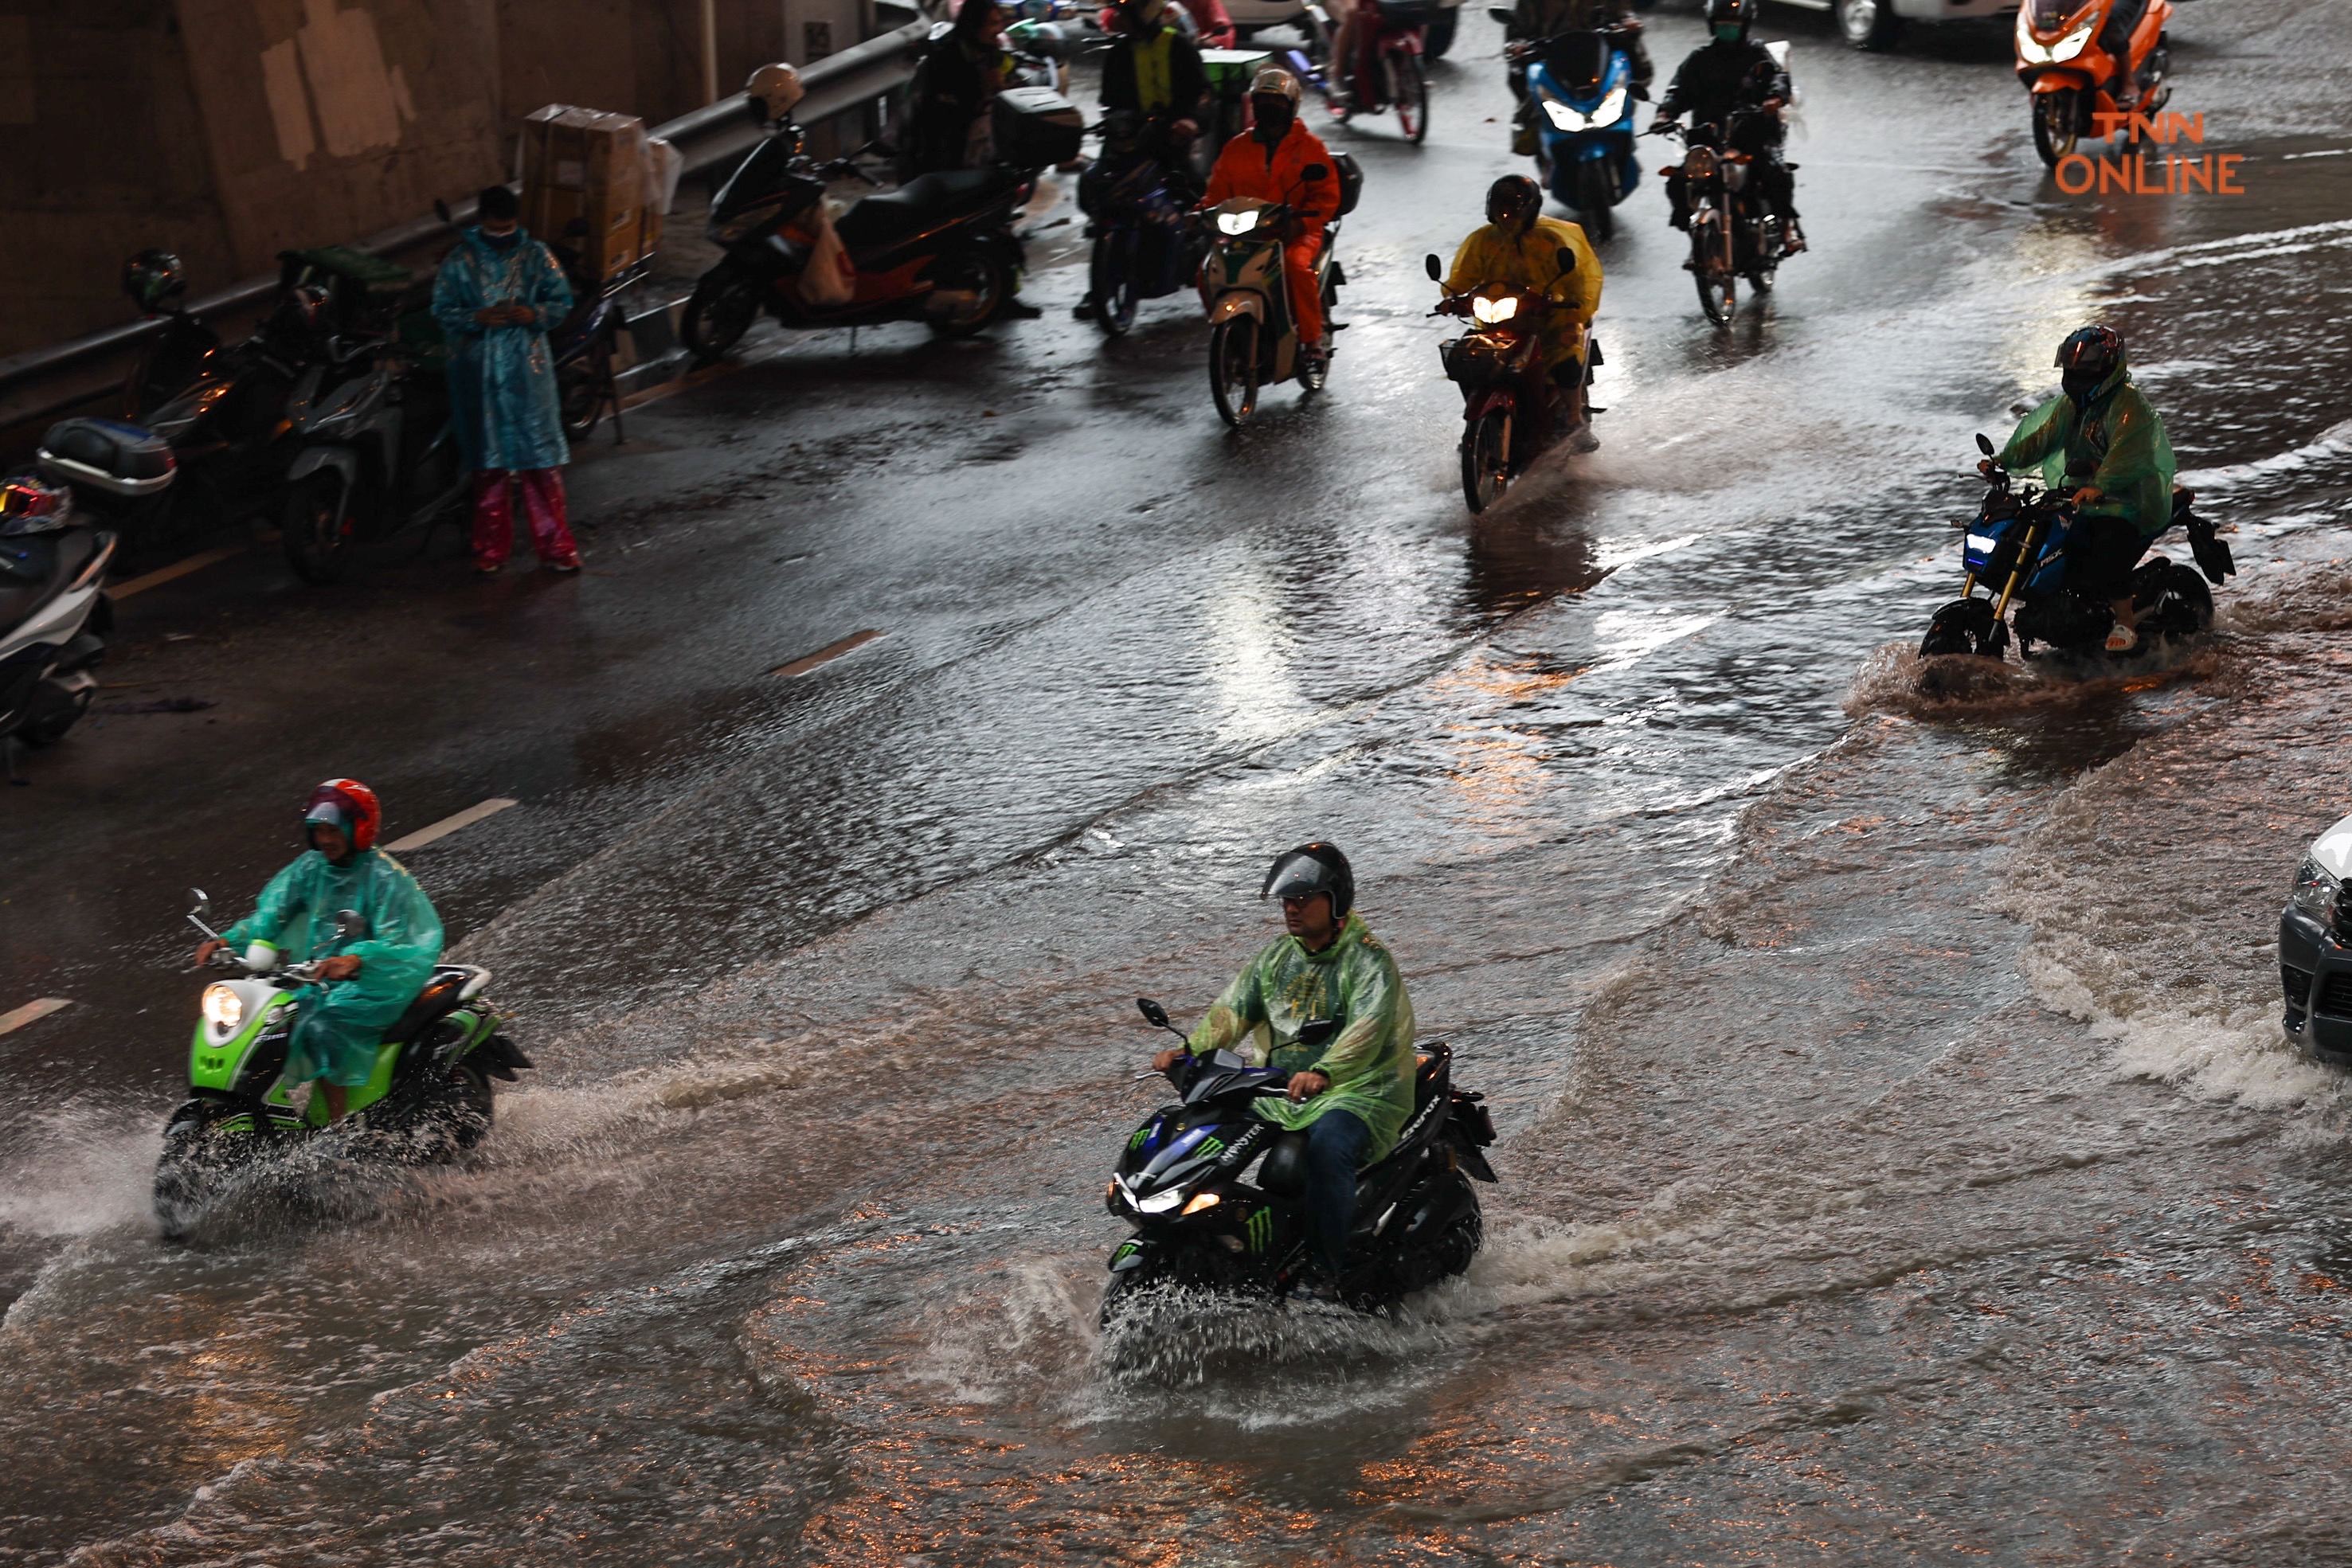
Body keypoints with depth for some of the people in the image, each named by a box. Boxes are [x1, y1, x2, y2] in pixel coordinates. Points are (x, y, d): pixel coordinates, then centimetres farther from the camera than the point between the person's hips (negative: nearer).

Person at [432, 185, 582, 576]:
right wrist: (478, 318, -18)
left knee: (542, 461, -2)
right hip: (479, 372, 0)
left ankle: (555, 547, 6)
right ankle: (491, 549, 16)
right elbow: (442, 309, 0)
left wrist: (533, 315, -15)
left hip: (527, 371, 0)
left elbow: (562, 301, 5)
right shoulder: (460, 261, 0)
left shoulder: (535, 256, 2)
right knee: (489, 463, 7)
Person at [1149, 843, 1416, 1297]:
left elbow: (1367, 1028, -29)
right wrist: (1190, 1048, -15)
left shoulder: (1368, 959, -12)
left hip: (1359, 1093, -7)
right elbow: (1234, 1007, 4)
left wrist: (1323, 1073, -47)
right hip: (1283, 1089, 7)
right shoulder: (1278, 954, 11)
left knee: (1327, 1147, -37)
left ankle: (1329, 1273, -28)